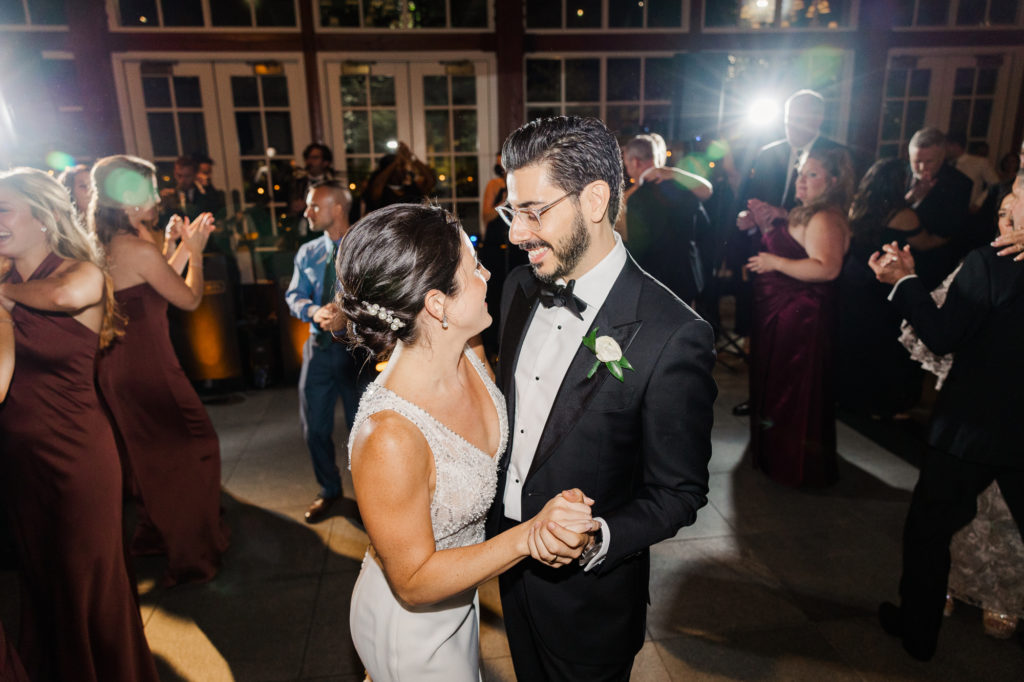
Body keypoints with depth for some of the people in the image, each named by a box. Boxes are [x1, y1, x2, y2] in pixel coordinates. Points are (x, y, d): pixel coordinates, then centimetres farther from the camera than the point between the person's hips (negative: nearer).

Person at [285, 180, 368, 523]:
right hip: (319, 346, 4)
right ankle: (329, 489, 34)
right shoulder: (307, 253, 8)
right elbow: (294, 295, 4)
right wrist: (314, 311, -18)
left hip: (357, 345, -4)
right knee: (315, 426, 12)